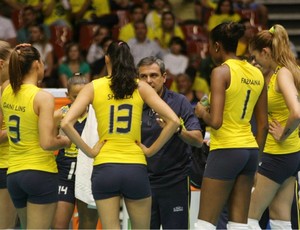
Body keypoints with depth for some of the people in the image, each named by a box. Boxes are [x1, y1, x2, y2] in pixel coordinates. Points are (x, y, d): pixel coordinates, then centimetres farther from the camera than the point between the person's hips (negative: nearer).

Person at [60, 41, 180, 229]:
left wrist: (89, 151, -3)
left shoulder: (94, 87, 1)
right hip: (135, 168, 0)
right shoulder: (140, 87, 2)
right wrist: (151, 150, 1)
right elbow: (173, 120, -6)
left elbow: (66, 123, -10)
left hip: (104, 167, 0)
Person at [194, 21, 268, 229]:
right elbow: (263, 125, 13)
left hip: (226, 150, -7)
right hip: (250, 150, 7)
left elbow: (216, 122, -19)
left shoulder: (221, 72, -11)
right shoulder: (257, 74, 10)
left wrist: (202, 112, 2)